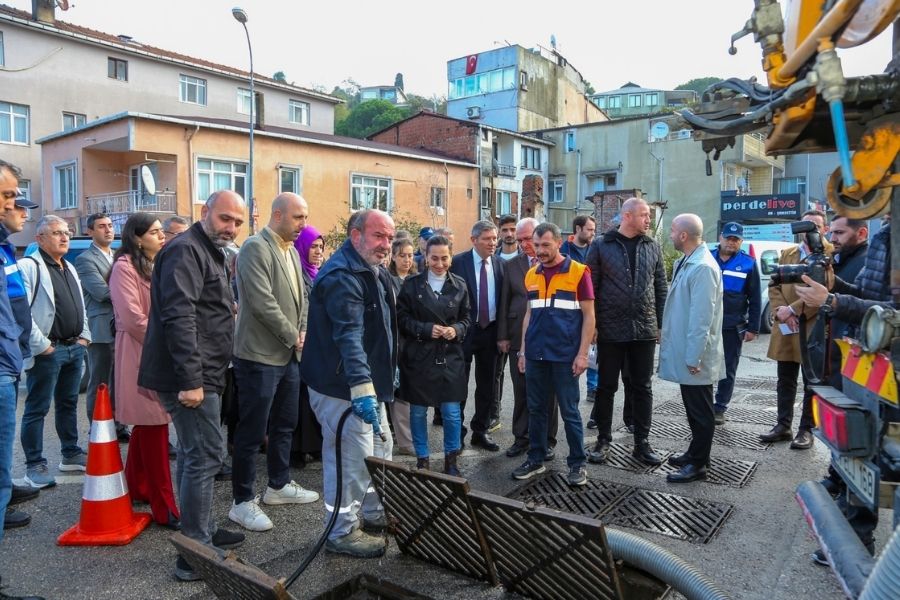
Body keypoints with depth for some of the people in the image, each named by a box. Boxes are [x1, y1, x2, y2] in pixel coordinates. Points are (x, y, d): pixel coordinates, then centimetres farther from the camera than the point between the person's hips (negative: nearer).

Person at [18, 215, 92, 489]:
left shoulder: (70, 268, 17)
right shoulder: (28, 267, -10)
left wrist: (84, 337, 11)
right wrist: (41, 346, -18)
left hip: (75, 348, 8)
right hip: (47, 351, -8)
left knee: (68, 404, 17)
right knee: (37, 409, 1)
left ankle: (71, 454, 28)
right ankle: (35, 465, 10)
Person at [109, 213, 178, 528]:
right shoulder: (124, 268, -10)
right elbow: (133, 319, -18)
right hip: (142, 354, -9)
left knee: (147, 424, 15)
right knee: (154, 426, -7)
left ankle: (137, 487, 29)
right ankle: (164, 507, -2)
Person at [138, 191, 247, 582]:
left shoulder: (209, 253, 19)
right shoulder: (186, 250, -14)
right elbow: (178, 317, -24)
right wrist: (190, 380, -26)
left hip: (201, 375, 10)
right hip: (190, 377, -10)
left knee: (194, 454, 17)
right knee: (206, 455, -6)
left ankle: (202, 532, 31)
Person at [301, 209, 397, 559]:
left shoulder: (375, 273, 11)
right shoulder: (342, 277, -22)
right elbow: (349, 336, -35)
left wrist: (384, 376, 24)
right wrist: (362, 388, -42)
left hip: (369, 383, 11)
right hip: (343, 388, -11)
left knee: (380, 448, 21)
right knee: (353, 459, -1)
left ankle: (375, 512, 39)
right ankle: (342, 532, 17)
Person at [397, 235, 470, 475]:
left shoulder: (459, 285, 4)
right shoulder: (411, 284, -1)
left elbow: (466, 319, 9)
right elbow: (402, 318, -2)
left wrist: (456, 330, -12)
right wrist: (426, 329, -16)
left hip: (450, 357, 1)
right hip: (418, 357, -1)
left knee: (451, 412, 3)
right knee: (418, 411, 8)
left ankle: (451, 459, 22)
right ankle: (422, 459, 25)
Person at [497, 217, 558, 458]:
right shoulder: (512, 265, 7)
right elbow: (504, 302, 6)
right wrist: (502, 336, 2)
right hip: (519, 337, 3)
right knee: (521, 391, 10)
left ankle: (546, 439, 22)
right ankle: (521, 438, 22)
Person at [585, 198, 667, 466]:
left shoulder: (653, 246, 7)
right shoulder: (601, 245, -3)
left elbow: (660, 287, 9)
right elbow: (590, 287, -3)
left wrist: (660, 323, 5)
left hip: (645, 330, 3)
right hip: (610, 330, -3)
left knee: (642, 387, 10)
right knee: (606, 386, 7)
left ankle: (642, 442, 21)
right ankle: (603, 440, 21)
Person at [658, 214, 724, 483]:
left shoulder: (703, 267, -21)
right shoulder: (686, 262, 9)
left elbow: (702, 317, -24)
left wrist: (693, 357, -22)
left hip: (695, 356, -9)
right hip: (684, 351, 9)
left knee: (700, 410, 4)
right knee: (693, 407, 20)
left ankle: (697, 464, 15)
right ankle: (695, 453, 33)